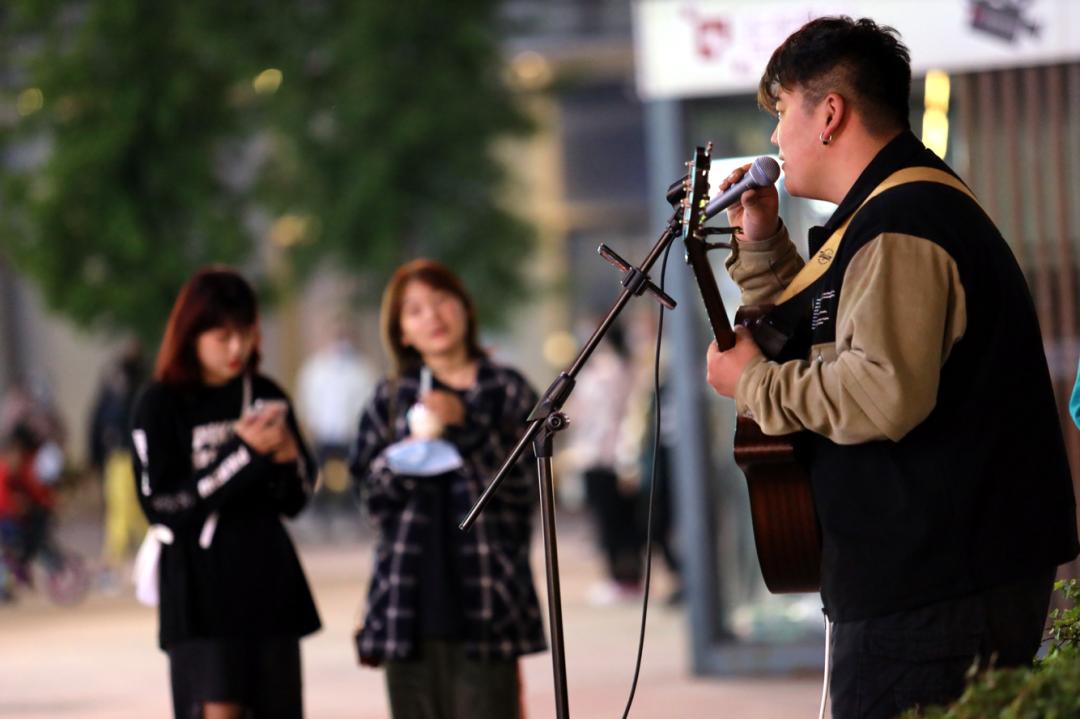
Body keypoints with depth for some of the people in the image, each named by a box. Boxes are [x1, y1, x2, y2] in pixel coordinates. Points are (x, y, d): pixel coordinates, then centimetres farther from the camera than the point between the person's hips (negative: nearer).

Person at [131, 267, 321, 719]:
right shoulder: (161, 406, -6)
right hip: (200, 588, -5)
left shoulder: (266, 397, 7)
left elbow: (296, 500, 11)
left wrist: (287, 454, -10)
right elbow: (162, 506, -14)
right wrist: (244, 454, -16)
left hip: (269, 580, 5)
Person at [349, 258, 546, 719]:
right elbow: (372, 494, 7)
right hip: (411, 593, 2)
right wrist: (411, 448, -11)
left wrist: (466, 425, -13)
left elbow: (523, 484, -4)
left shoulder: (506, 391, 7)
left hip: (483, 593, -2)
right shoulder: (393, 398, 13)